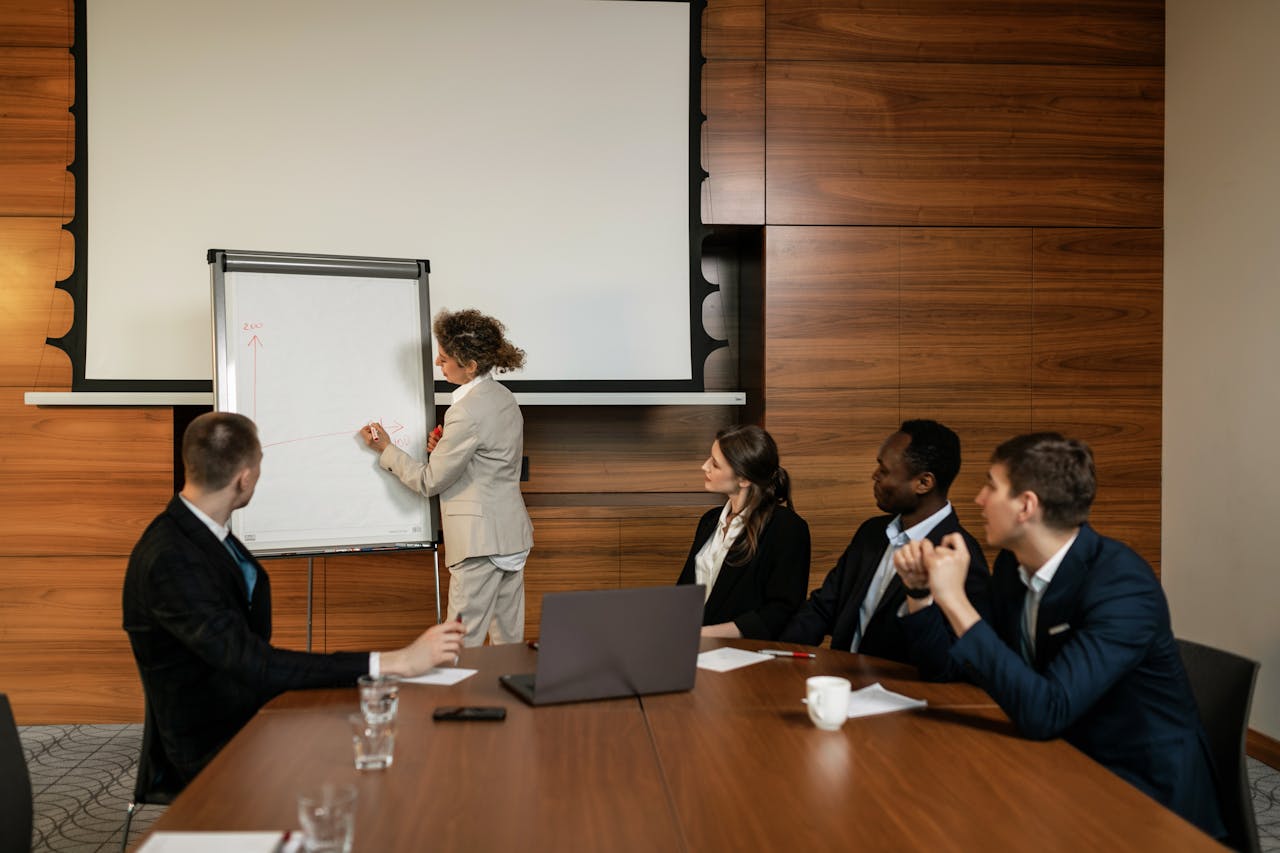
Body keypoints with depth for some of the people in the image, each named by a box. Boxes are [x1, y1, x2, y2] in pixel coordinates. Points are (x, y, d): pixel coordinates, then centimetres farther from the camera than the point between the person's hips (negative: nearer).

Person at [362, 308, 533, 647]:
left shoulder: (467, 413, -20)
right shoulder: (503, 397, 8)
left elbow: (429, 481, -11)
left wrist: (386, 449, 1)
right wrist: (446, 447, 6)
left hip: (481, 540, -9)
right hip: (511, 533, 9)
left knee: (463, 643, -3)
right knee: (509, 639, 14)